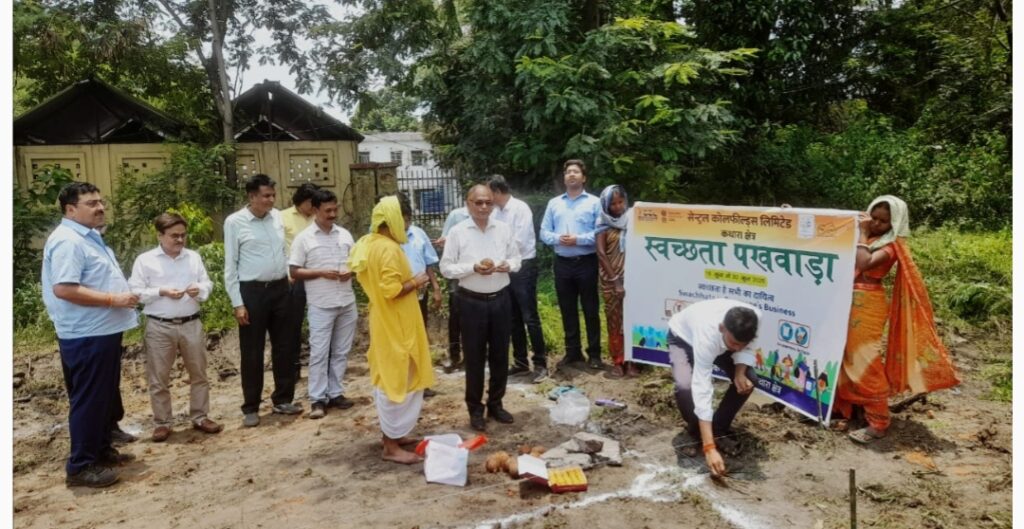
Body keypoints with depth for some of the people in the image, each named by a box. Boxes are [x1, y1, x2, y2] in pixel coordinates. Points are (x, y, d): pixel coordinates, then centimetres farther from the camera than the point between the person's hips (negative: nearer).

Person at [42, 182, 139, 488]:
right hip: (86, 336, -10)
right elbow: (64, 289, -27)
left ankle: (101, 450, 31)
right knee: (89, 400, -2)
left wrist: (121, 296, 12)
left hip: (103, 331, 10)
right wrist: (113, 299, -24)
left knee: (106, 397, 18)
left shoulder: (90, 237, 14)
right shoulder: (67, 241, -19)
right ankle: (80, 467, 8)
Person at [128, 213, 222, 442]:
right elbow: (135, 292, -5)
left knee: (198, 373, 10)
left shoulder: (194, 257, 7)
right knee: (159, 378, 6)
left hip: (191, 324, 3)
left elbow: (207, 283, 8)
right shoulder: (145, 260, -2)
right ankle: (162, 423, 20)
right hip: (159, 327, -3)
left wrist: (200, 289, -14)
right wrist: (161, 292, -17)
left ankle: (200, 417, 24)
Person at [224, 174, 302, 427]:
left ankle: (283, 399, 27)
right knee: (252, 353, 5)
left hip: (280, 288, 5)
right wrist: (237, 303, -9)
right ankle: (251, 408, 19)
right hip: (252, 291, -4)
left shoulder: (278, 217, 5)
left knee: (285, 347, 12)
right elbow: (230, 266, -6)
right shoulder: (235, 222, -8)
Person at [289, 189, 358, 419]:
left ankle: (335, 393, 22)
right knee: (319, 353, -1)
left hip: (347, 303, 4)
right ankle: (317, 399, 8)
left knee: (341, 351, 11)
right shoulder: (303, 238, -5)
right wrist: (321, 273, -18)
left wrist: (351, 271, -8)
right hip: (321, 305, -4)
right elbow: (294, 272, -5)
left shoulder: (344, 234, 8)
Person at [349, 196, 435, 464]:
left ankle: (391, 433, 29)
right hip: (395, 324, -10)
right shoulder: (389, 249, -21)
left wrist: (409, 281, 13)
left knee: (387, 377, 17)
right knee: (397, 379, -3)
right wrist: (415, 282, -12)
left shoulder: (370, 244, 9)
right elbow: (392, 290, -27)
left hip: (385, 321, 10)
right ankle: (391, 446, 5)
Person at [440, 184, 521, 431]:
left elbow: (516, 258, 11)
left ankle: (495, 404, 29)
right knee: (474, 356, 6)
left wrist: (508, 265, -12)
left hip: (500, 299, 3)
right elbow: (446, 268, -7)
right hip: (472, 302, -3)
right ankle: (475, 409, 20)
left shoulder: (503, 229, 3)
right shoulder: (457, 232, -7)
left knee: (500, 354, 12)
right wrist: (473, 268, -21)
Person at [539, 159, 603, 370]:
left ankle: (594, 353, 11)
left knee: (590, 310, 2)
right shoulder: (554, 203, 11)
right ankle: (572, 351, 22)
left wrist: (578, 239, -18)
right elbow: (544, 232, 7)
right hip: (562, 263, 4)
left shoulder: (594, 202, -1)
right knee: (567, 310, 11)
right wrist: (558, 239, -12)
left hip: (586, 263, -4)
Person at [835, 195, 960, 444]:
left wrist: (862, 234, -18)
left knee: (865, 362, -7)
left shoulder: (891, 246, -11)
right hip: (848, 303, 8)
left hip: (867, 306, -8)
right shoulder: (868, 238, 10)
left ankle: (878, 423, 1)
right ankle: (846, 405, 31)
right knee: (845, 358, 16)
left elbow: (864, 264, -28)